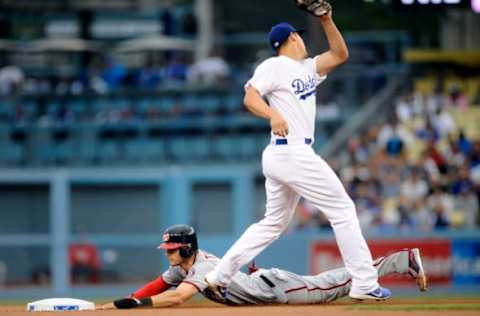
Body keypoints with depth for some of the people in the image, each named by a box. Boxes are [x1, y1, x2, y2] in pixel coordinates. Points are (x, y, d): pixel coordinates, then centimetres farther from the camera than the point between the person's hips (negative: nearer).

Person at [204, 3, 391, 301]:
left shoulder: (307, 68, 19)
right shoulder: (274, 66, -5)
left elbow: (340, 54, 20)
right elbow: (250, 98, -16)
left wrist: (327, 21, 8)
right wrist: (274, 114, -35)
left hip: (280, 156, 10)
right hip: (291, 152, -10)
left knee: (274, 223, 15)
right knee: (343, 210, -6)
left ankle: (220, 275, 12)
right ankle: (364, 284, -6)